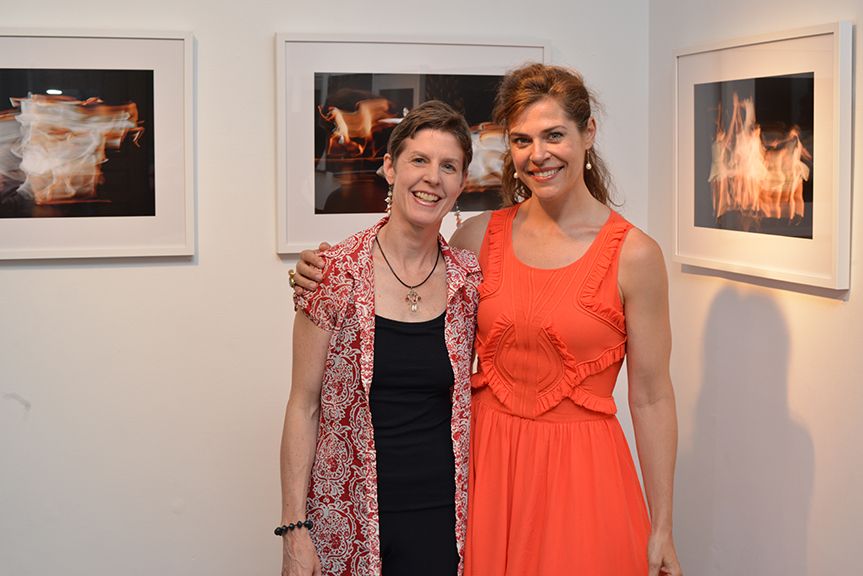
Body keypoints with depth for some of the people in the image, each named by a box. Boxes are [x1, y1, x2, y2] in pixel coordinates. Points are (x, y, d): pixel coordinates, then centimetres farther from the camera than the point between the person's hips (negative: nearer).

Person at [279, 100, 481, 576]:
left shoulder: (468, 279, 0)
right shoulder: (335, 273, -8)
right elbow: (303, 406, -6)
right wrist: (295, 529, -10)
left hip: (440, 517, 2)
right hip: (348, 515, -2)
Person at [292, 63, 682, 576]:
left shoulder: (633, 254, -8)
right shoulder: (481, 236, 2)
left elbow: (651, 399, -5)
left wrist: (661, 531, -3)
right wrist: (329, 280, -1)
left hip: (580, 473, -3)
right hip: (486, 459, 3)